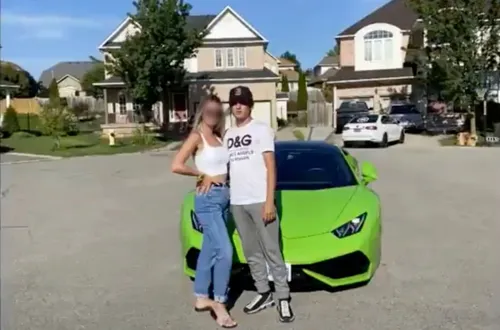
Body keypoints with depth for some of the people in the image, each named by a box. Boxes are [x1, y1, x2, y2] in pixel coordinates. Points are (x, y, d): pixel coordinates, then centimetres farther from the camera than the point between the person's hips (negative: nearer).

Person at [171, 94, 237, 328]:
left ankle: (201, 298, 26)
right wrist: (202, 175, -11)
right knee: (225, 251, -12)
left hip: (224, 197, 8)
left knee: (210, 250, 14)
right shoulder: (197, 136, -10)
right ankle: (219, 303, 2)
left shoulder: (218, 137, 12)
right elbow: (176, 166, -19)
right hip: (208, 199, -8)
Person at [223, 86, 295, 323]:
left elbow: (270, 167, -5)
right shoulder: (228, 134, 16)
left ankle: (283, 297, 9)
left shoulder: (261, 129, 0)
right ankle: (263, 294, 23)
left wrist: (269, 201, -13)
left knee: (272, 251, -1)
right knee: (251, 253, 11)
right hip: (236, 202, 5)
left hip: (259, 200, -5)